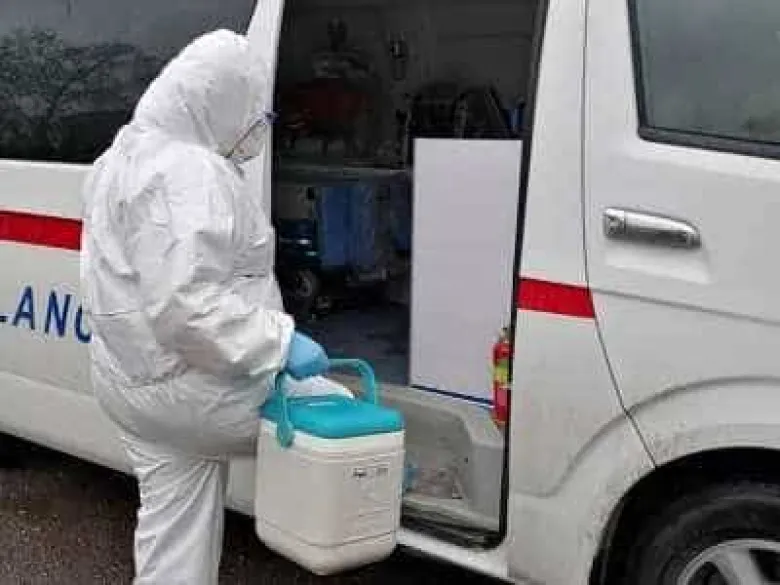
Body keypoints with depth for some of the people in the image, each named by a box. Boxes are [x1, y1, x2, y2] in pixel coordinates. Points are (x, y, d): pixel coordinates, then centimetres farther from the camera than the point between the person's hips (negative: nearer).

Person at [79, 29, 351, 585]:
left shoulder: (129, 154, 13)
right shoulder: (186, 173, -23)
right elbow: (186, 304, -33)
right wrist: (280, 343, -29)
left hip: (137, 380, 10)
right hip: (195, 388, -10)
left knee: (174, 530, 18)